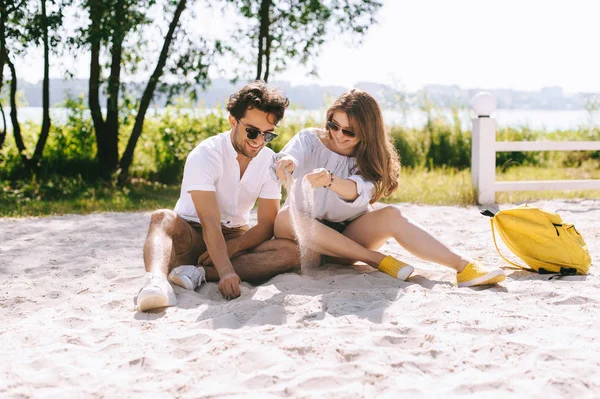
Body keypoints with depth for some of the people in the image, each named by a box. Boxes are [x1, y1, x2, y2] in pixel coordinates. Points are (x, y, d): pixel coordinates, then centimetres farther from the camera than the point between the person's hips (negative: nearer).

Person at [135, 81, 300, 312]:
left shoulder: (270, 162, -4)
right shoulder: (205, 155, -20)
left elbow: (267, 224, -5)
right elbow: (210, 223, -31)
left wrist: (232, 248, -23)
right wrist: (226, 272, -45)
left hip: (236, 237, 4)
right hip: (193, 236, -4)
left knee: (290, 252, -25)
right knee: (163, 218, -36)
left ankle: (199, 273, -34)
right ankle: (156, 280, -64)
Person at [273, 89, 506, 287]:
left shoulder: (368, 160, 0)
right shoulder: (310, 140, 0)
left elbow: (359, 192, -24)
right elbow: (290, 156, -22)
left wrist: (330, 180, -45)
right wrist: (285, 163, -48)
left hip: (348, 238, 1)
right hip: (303, 235, 0)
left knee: (390, 215, -27)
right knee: (287, 217, -35)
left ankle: (464, 267, -33)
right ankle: (377, 260, -30)